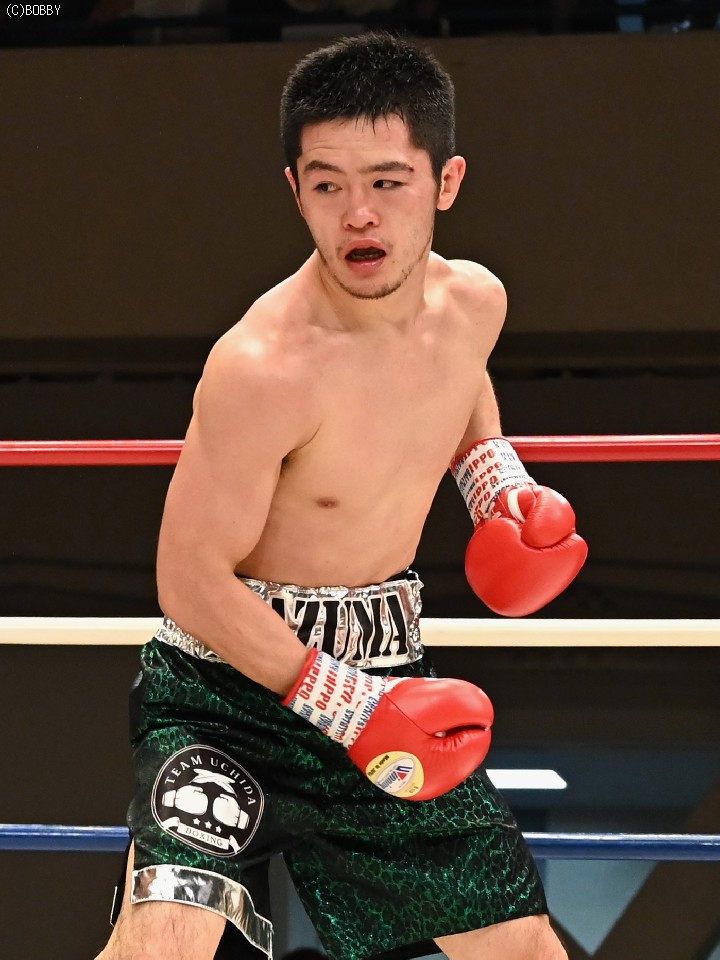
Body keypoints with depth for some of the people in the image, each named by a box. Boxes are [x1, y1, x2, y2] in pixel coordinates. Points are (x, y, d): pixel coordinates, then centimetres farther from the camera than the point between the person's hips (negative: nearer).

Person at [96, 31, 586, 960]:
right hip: (236, 678, -6)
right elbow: (194, 581, -20)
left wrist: (500, 478, 3)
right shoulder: (264, 365, -27)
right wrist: (346, 704, -21)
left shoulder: (472, 301, -5)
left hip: (390, 671, 6)